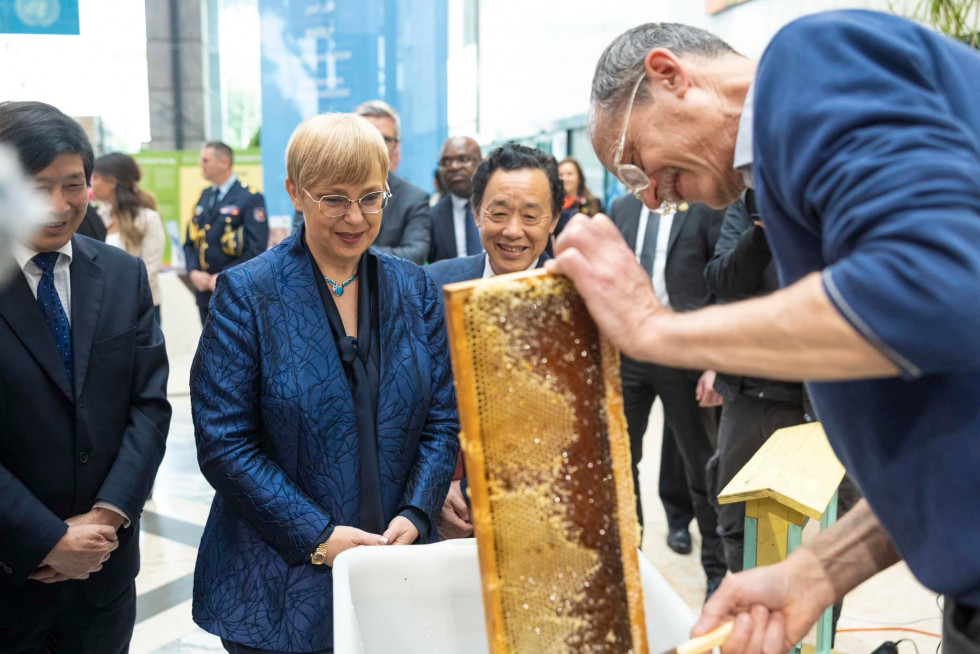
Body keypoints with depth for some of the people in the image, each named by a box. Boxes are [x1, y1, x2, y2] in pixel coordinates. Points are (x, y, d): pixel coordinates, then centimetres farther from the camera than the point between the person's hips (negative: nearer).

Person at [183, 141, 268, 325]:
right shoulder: (204, 197, 13)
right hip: (204, 290, 7)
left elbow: (256, 250, -15)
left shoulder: (251, 198, -8)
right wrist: (193, 272, 0)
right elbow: (190, 242, 17)